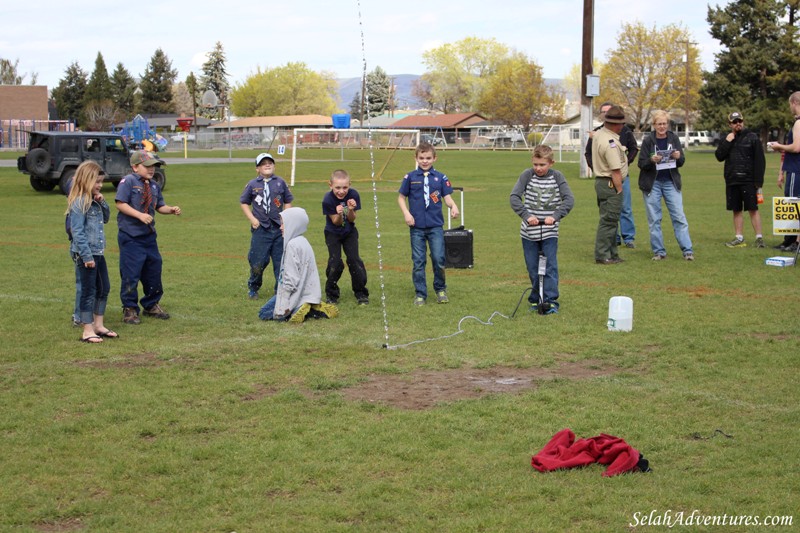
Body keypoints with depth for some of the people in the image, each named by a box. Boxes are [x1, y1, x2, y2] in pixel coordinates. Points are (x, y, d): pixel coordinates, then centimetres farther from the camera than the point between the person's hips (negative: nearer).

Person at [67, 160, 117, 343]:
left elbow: (105, 219, 21)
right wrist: (87, 256, -22)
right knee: (88, 292, -2)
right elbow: (77, 232, -20)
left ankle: (98, 325, 25)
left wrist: (102, 203, 2)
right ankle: (87, 331, 6)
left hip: (98, 253, 9)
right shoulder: (79, 203, -16)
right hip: (85, 254, -9)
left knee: (104, 289, 15)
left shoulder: (94, 201, 10)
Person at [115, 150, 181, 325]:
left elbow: (159, 206, 17)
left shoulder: (154, 186, 12)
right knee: (131, 274, -3)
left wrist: (171, 210, -3)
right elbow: (120, 204, -17)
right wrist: (139, 215, -24)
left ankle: (151, 305, 30)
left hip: (149, 236, 7)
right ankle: (129, 310, 9)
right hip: (130, 237, -7)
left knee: (154, 270, 14)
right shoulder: (128, 181, -10)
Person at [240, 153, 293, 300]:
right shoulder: (252, 184, 0)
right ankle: (253, 288, 23)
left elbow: (288, 202, 9)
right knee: (258, 261, 3)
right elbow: (244, 202, 9)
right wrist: (252, 218, -2)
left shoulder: (280, 182, 3)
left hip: (279, 228, 1)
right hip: (260, 228, -1)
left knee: (281, 261, 5)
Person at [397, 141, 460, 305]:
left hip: (436, 225, 0)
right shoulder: (410, 177, 2)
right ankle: (420, 294, 13)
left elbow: (447, 197, 4)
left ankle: (440, 290, 17)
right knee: (418, 262, 4)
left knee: (439, 259, -3)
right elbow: (401, 197, 8)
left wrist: (453, 206, -17)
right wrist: (406, 213, -7)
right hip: (417, 226, 0)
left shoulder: (440, 178, 4)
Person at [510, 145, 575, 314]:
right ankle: (536, 299, 21)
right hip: (529, 231, 1)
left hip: (550, 232, -1)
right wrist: (526, 215, -22)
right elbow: (514, 197, -11)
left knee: (550, 266, -6)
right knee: (533, 268, 8)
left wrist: (555, 216, -22)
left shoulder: (557, 177, -2)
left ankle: (551, 301, -3)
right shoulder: (527, 175, -3)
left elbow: (569, 199, -9)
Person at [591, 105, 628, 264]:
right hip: (610, 184, -10)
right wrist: (619, 190, -14)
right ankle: (602, 255, -1)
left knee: (610, 220, 16)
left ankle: (611, 254, 22)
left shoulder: (599, 133, 7)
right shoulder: (611, 143, -23)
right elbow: (616, 171, -21)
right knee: (609, 220, -4)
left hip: (600, 179, 10)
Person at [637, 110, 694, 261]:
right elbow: (641, 164, -4)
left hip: (671, 182, 1)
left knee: (679, 217, -2)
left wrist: (678, 157, -18)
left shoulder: (673, 138, 1)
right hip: (652, 183, -1)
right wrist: (651, 160, -24)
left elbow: (682, 162, 4)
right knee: (654, 220, 3)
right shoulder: (648, 140, -4)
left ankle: (687, 250, 0)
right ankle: (659, 251, 10)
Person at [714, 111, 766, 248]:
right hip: (732, 181, 5)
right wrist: (727, 142, -9)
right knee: (736, 210, 8)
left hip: (748, 181, -5)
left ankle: (759, 237, -2)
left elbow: (760, 160, -5)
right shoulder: (725, 140, 13)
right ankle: (739, 238, 14)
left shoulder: (752, 138, -2)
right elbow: (719, 157, 2)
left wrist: (758, 181, -11)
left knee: (753, 209, -6)